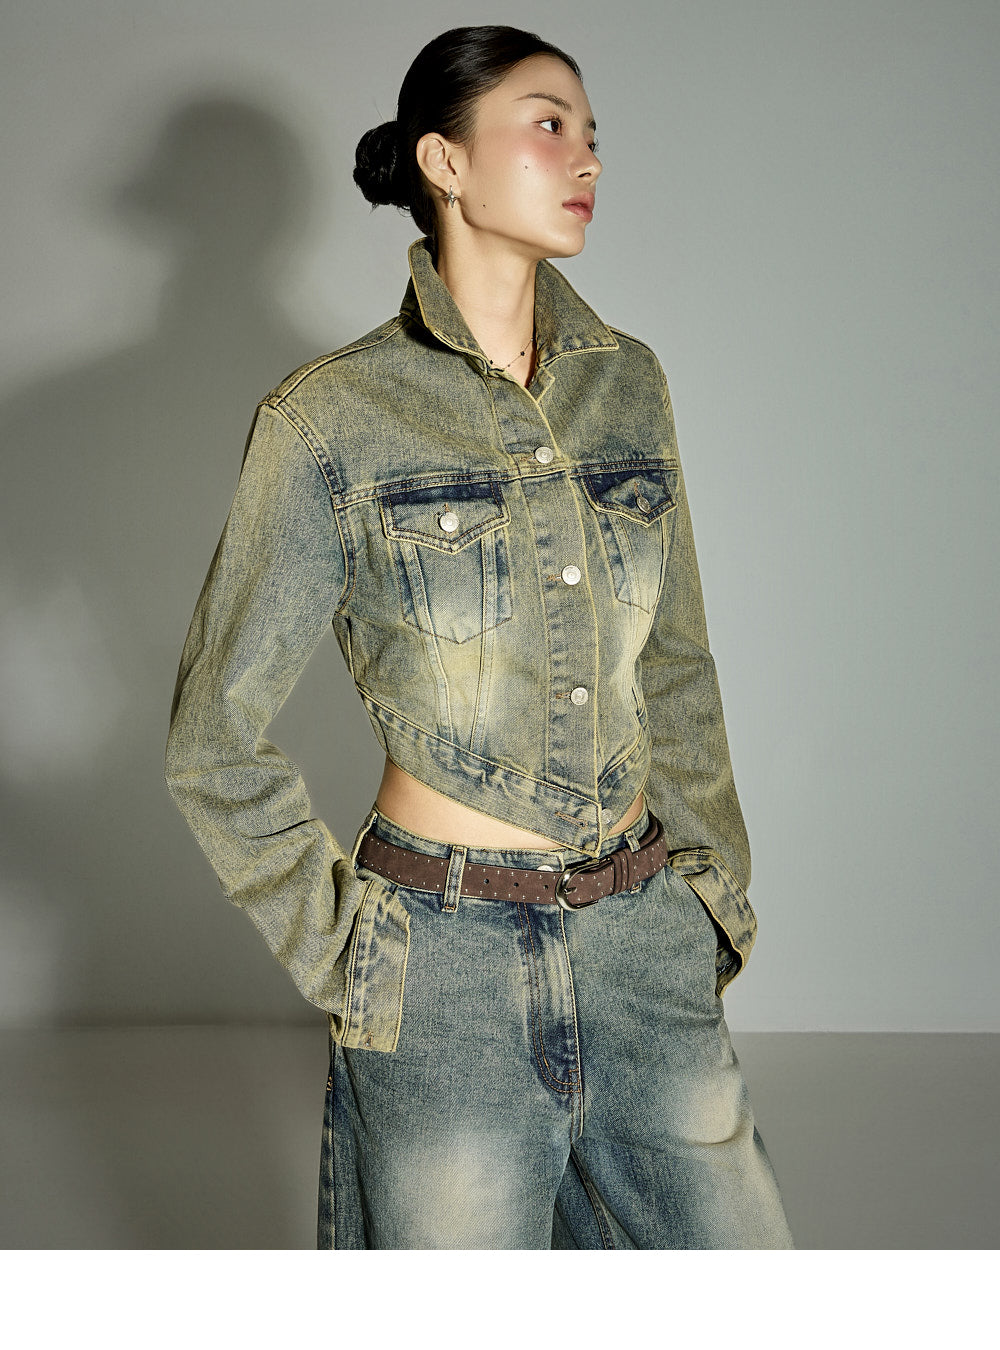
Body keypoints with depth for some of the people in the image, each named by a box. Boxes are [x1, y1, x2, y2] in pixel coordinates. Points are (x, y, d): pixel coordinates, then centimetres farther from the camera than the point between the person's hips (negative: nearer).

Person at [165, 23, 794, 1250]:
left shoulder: (627, 383, 6)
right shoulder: (332, 419, -8)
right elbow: (214, 740, -4)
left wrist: (716, 889, 12)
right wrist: (340, 954, -4)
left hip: (645, 944, 4)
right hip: (449, 964, -4)